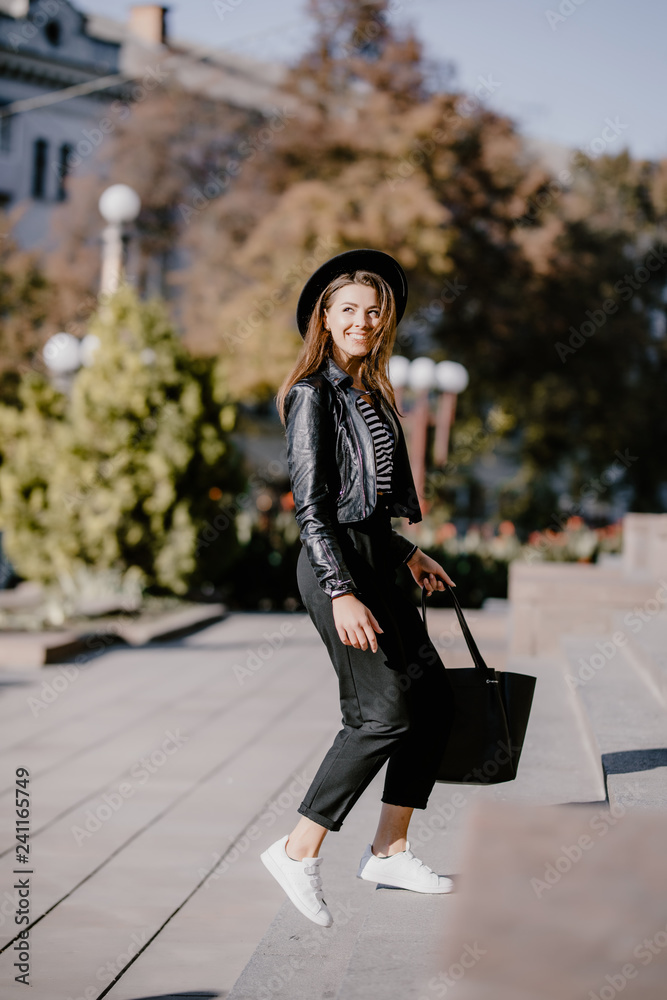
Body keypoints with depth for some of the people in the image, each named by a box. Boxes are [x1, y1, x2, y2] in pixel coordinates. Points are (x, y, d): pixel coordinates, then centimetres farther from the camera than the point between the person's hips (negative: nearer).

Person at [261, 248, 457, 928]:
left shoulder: (369, 391, 15)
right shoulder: (313, 394, -11)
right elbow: (311, 504, -17)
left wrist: (408, 553, 23)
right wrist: (342, 595, -22)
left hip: (373, 559, 9)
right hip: (335, 563, -9)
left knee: (433, 696, 8)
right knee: (384, 710, -12)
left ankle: (388, 850, 15)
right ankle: (298, 851, -4)